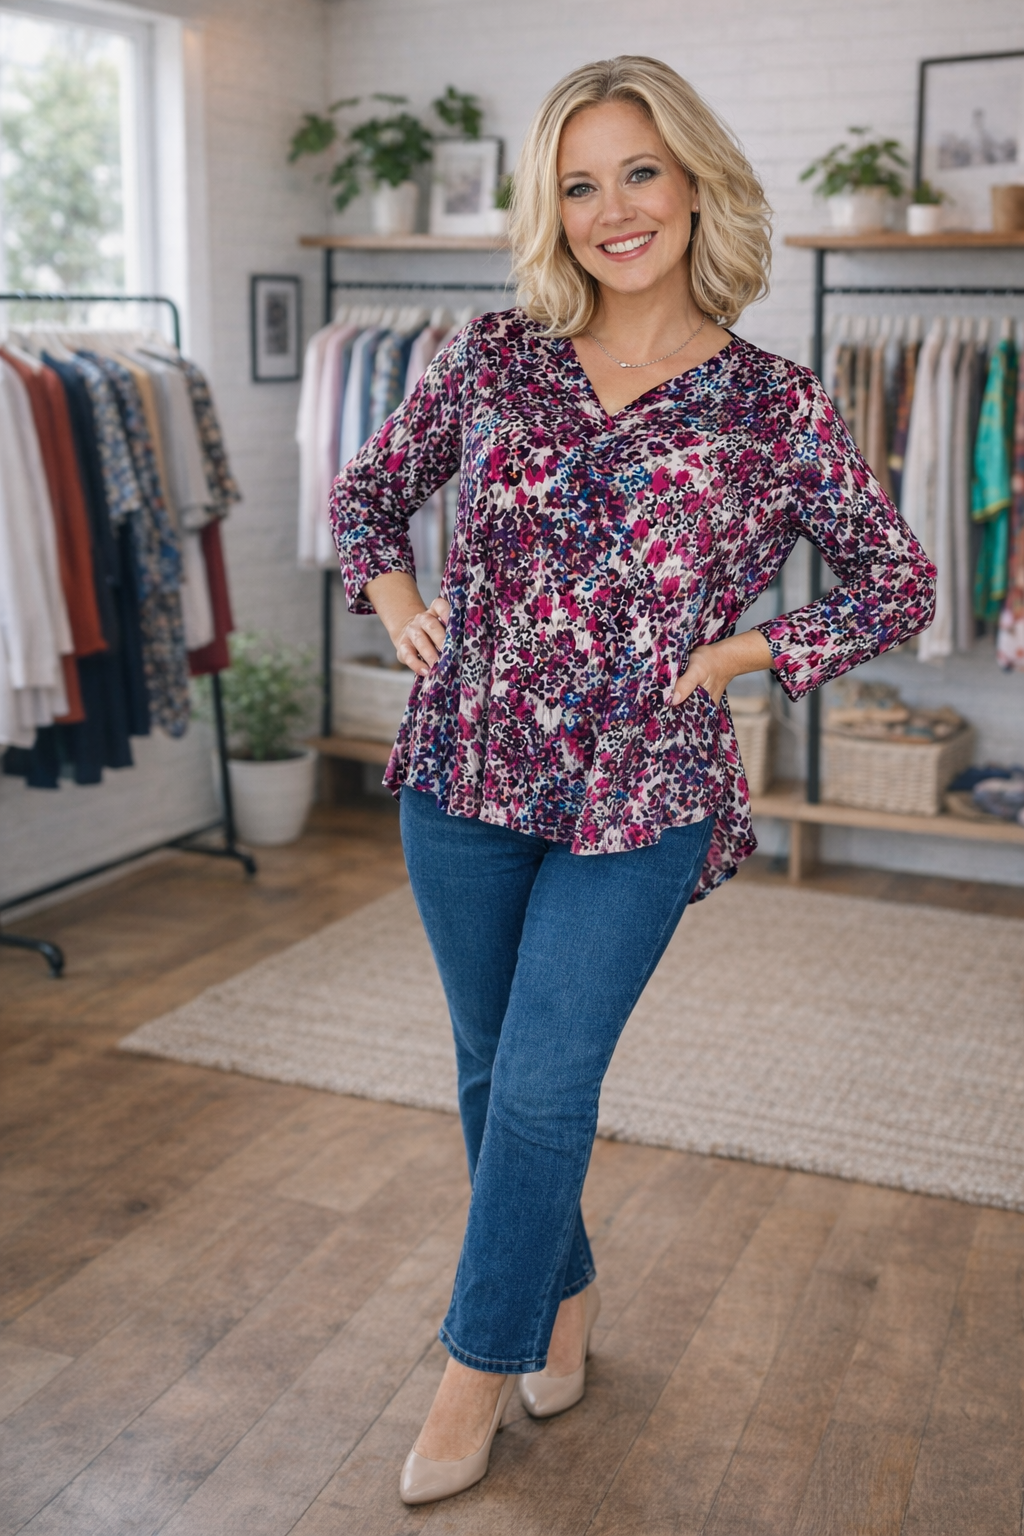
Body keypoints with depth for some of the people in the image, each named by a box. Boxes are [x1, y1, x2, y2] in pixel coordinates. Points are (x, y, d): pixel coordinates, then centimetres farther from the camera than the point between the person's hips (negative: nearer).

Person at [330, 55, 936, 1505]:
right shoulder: (495, 357, 2)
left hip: (639, 797, -3)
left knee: (543, 1086, -2)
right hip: (465, 769, 4)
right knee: (493, 1070, 15)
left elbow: (899, 585, 5)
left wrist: (741, 651, -5)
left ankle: (484, 1359, 21)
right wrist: (396, 602, 1)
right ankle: (565, 1291, 39)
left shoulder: (774, 405, -4)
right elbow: (369, 488, 17)